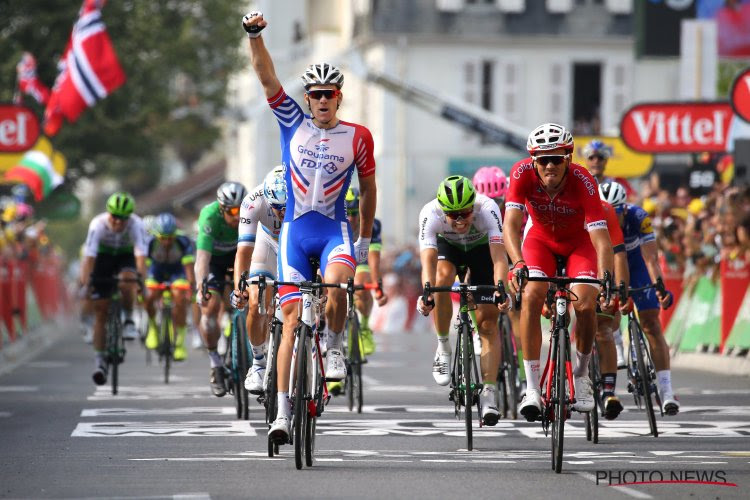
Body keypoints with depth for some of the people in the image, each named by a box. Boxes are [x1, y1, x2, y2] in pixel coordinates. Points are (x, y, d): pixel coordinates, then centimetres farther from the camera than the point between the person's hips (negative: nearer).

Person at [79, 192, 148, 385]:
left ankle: (129, 320, -11)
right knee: (101, 309, -6)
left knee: (127, 280, -36)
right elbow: (89, 256, -34)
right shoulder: (98, 224, -30)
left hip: (125, 256, 0)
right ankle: (100, 359, -3)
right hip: (104, 257, 0)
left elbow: (141, 254, -36)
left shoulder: (136, 224, -30)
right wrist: (85, 282, -42)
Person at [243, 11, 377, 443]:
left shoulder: (358, 137, 1)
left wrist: (365, 240, 17)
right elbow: (267, 77, -7)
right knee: (292, 318, -5)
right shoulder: (293, 123, 3)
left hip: (335, 229, -1)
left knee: (335, 286, -33)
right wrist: (255, 35, -22)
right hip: (295, 230, 1)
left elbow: (368, 188, 13)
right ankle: (284, 412, -4)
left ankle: (335, 349, -3)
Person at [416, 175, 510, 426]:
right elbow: (428, 259, -44)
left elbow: (499, 256, -46)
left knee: (488, 323, -10)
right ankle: (443, 347, -14)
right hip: (447, 245, 1)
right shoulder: (430, 214, -35)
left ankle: (489, 394, -8)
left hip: (482, 247, -1)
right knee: (442, 279, -34)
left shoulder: (487, 209, -38)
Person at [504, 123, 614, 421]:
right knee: (531, 296, -25)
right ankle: (532, 388, -20)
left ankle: (581, 374, 6)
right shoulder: (522, 173, -30)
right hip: (541, 240, 1)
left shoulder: (583, 181, -34)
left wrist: (606, 279, -54)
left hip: (579, 243, -1)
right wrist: (518, 264, -54)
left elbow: (600, 238, -39)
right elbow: (511, 223, -37)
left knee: (585, 304, -23)